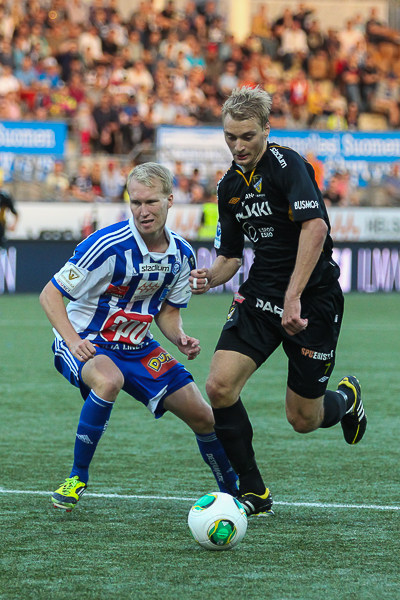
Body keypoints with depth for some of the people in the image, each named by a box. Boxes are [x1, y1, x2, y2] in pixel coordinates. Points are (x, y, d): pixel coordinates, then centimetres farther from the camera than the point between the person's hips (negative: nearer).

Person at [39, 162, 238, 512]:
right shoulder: (108, 246, -24)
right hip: (86, 344, -6)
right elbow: (50, 294, -18)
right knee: (109, 381, -40)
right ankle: (77, 477, -23)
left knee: (202, 417, 0)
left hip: (137, 347, 6)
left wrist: (181, 339, -11)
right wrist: (74, 340, -32)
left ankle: (234, 493, 26)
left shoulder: (181, 254, -4)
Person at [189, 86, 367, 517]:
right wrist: (210, 277, -7)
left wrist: (293, 298, -35)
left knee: (304, 420, 2)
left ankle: (347, 397, 39)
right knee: (219, 386, -16)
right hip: (259, 296, 6)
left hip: (313, 299, -6)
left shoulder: (288, 165, -16)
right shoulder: (229, 185, 7)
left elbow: (314, 227, -29)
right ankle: (253, 491, -2)